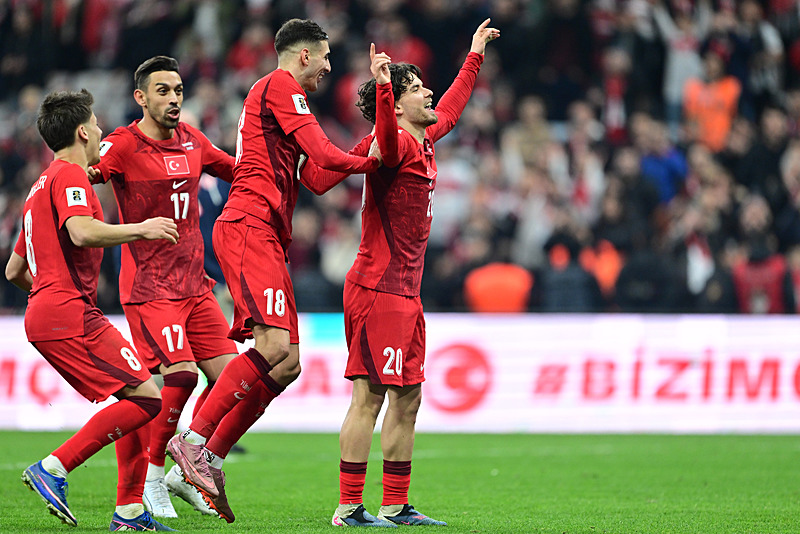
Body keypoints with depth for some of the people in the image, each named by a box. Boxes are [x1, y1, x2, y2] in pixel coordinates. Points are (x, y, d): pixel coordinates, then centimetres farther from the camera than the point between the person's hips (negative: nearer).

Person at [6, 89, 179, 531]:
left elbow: (14, 270, 29)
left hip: (44, 314, 10)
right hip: (70, 315, -10)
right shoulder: (70, 176, -6)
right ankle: (53, 469, -17)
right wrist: (139, 228, -14)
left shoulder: (42, 186, 25)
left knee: (138, 397, 12)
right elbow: (82, 232, -27)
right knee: (145, 398, -14)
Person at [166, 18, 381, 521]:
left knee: (287, 365, 2)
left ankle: (209, 460, 3)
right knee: (274, 346, -23)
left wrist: (367, 151, 25)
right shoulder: (281, 86, -2)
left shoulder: (275, 95, 30)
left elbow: (316, 180, 30)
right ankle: (193, 439, -20)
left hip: (266, 241, 10)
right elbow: (322, 152, -12)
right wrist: (368, 161, 5)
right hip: (249, 228, -10)